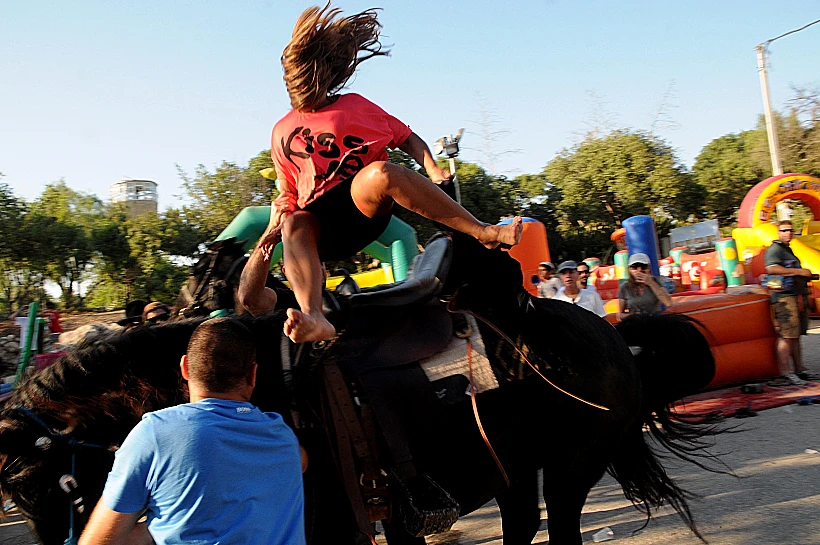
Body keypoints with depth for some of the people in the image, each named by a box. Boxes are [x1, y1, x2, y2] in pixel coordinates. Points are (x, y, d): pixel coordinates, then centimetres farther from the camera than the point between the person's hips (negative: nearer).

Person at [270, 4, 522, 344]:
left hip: (361, 202, -2)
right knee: (293, 226, -35)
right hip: (319, 224, 2)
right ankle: (313, 319, -59)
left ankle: (482, 232, -35)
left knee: (379, 172, -36)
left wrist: (432, 169, -8)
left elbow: (407, 139, 11)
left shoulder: (355, 106, 10)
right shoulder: (282, 133, 16)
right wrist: (283, 206, 0)